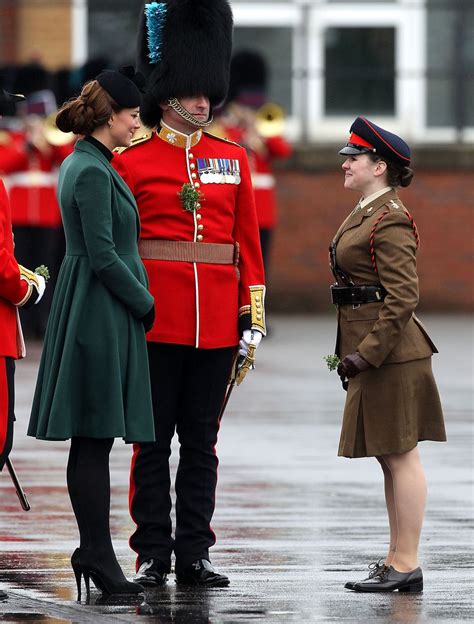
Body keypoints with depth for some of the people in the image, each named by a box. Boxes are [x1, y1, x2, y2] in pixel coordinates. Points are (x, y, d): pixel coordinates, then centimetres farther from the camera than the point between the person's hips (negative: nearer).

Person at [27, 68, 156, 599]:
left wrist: (139, 302, 15)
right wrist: (145, 305, -9)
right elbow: (103, 256, -19)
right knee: (95, 440, -8)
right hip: (102, 314, -10)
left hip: (87, 312, 10)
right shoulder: (93, 172, -16)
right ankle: (98, 555, -7)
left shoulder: (83, 165, 15)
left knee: (88, 442, 11)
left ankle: (92, 549, 15)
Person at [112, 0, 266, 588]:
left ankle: (194, 554, 11)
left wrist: (254, 313, 7)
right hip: (155, 318, -3)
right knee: (153, 439, 1)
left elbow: (247, 242, 12)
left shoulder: (232, 159, 10)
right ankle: (152, 555, 6)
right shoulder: (131, 161, -1)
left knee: (201, 439, 7)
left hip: (216, 324, 3)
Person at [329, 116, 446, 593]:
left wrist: (367, 353, -21)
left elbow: (402, 297, -20)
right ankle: (397, 559, 17)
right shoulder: (366, 215, 16)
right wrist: (352, 354, 22)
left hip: (389, 352, -10)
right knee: (391, 459, 12)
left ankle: (406, 565, -6)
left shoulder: (390, 222, -14)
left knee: (400, 457, -7)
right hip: (370, 352, 10)